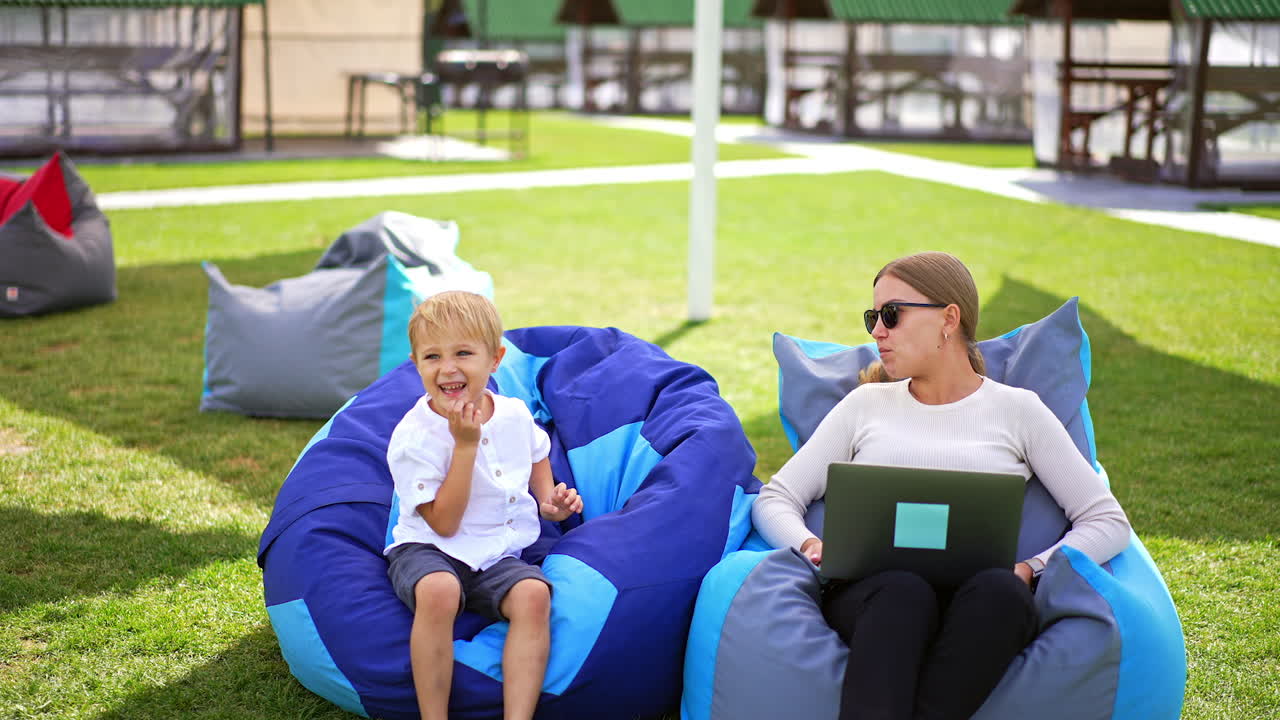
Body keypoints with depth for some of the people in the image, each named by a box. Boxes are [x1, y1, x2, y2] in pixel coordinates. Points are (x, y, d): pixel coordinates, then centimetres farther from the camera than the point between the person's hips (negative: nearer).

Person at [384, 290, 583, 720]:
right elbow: (444, 522, -17)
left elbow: (537, 455, 28)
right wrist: (466, 443, -21)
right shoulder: (414, 436, -13)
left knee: (533, 593, -28)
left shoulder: (514, 414, 3)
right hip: (429, 551, -4)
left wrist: (550, 500, 8)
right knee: (438, 591, -38)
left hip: (498, 556, 4)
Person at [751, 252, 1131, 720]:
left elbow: (1108, 521, 12)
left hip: (978, 609, 0)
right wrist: (809, 546, -5)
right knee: (903, 589, -38)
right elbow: (775, 499, 18)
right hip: (872, 592, 0)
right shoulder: (867, 404, 23)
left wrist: (1029, 570, -7)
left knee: (1000, 589, -38)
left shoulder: (1016, 409, 17)